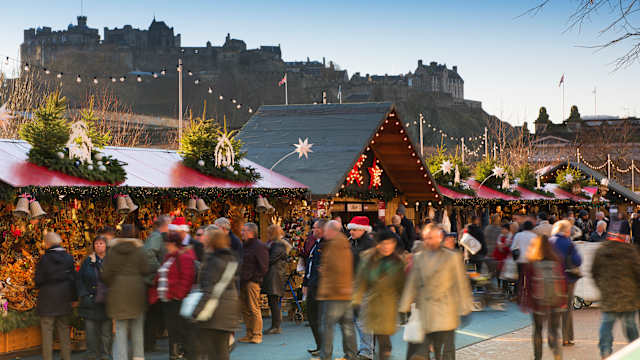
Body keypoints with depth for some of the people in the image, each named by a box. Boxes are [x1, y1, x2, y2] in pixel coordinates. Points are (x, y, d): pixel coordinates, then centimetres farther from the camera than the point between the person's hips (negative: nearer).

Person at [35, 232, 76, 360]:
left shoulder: (44, 259, -13)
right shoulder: (68, 258, 1)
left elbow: (38, 281, -9)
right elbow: (73, 278, 5)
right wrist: (73, 296, 13)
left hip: (48, 299, -4)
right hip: (64, 299, 4)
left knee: (47, 331, 2)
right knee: (64, 330, 12)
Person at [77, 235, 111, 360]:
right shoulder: (88, 261, 7)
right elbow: (80, 279, 7)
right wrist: (83, 295, -4)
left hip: (107, 302, -1)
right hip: (91, 302, 1)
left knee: (106, 332, 3)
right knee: (91, 331, 1)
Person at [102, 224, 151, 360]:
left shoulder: (112, 252, 0)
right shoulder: (139, 251, -5)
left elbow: (105, 274, -2)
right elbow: (146, 271, -7)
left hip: (118, 293, 0)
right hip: (136, 292, 0)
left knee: (120, 328, 4)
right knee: (137, 326, 13)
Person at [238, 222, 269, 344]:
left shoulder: (259, 246, -8)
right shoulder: (244, 246, 19)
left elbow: (263, 267, -11)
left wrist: (254, 278, -13)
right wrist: (239, 279, 14)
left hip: (252, 282, -9)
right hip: (243, 282, 9)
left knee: (254, 309, -8)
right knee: (245, 309, 9)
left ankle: (257, 335, -3)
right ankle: (249, 334, 15)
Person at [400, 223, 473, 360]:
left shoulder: (453, 257, 1)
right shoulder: (418, 258, 11)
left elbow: (461, 284, 1)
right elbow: (411, 284, 13)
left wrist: (464, 309, -2)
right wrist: (405, 308, 8)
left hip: (445, 316, -3)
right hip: (423, 313, 4)